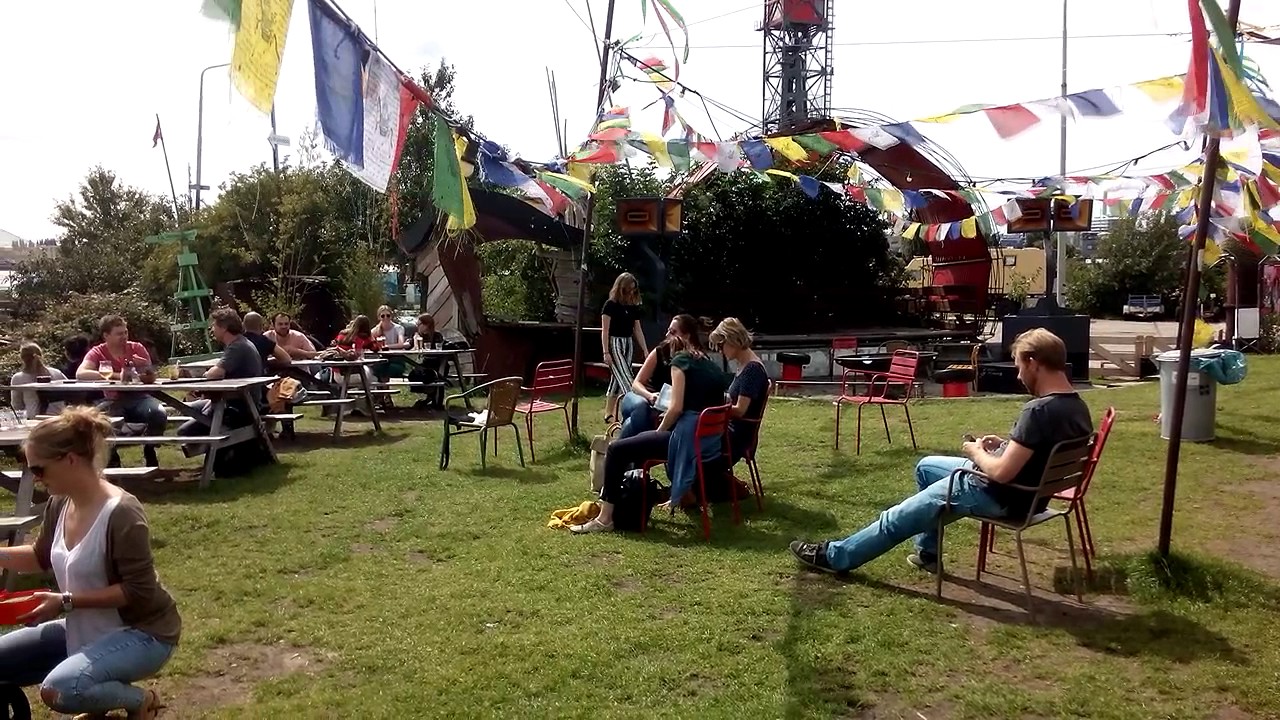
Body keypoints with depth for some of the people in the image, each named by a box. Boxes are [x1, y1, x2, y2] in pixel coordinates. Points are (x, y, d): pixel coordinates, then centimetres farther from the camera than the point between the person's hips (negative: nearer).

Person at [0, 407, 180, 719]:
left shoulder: (121, 513, -26)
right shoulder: (59, 504, -1)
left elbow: (139, 591, -25)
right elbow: (42, 557, 19)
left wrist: (66, 601, -24)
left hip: (141, 633, -9)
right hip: (86, 629, 9)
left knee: (58, 690, -30)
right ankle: (100, 695, 14)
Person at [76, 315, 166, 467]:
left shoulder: (137, 348, 2)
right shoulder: (97, 352, -1)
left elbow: (152, 377, 4)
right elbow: (80, 374, -20)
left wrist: (147, 367, -20)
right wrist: (114, 375, -28)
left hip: (139, 398, 1)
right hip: (114, 401, 0)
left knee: (159, 414, -32)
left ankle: (149, 451, -3)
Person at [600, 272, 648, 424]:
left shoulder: (634, 307, 9)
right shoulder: (611, 304, -8)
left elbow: (637, 330, 12)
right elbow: (605, 330, -9)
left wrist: (645, 349, 7)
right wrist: (606, 352, -14)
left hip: (628, 345, 6)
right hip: (614, 344, -6)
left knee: (616, 379, 9)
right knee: (625, 380, -12)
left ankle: (609, 414, 16)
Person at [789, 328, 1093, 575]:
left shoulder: (1039, 410, -30)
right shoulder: (1077, 407, 0)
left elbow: (1002, 473, -29)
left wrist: (976, 452, -10)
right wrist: (1005, 445, 5)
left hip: (1002, 498, -9)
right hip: (1027, 492, 9)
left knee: (897, 518, 4)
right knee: (926, 466, 26)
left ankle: (835, 556, 19)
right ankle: (928, 551, 34)